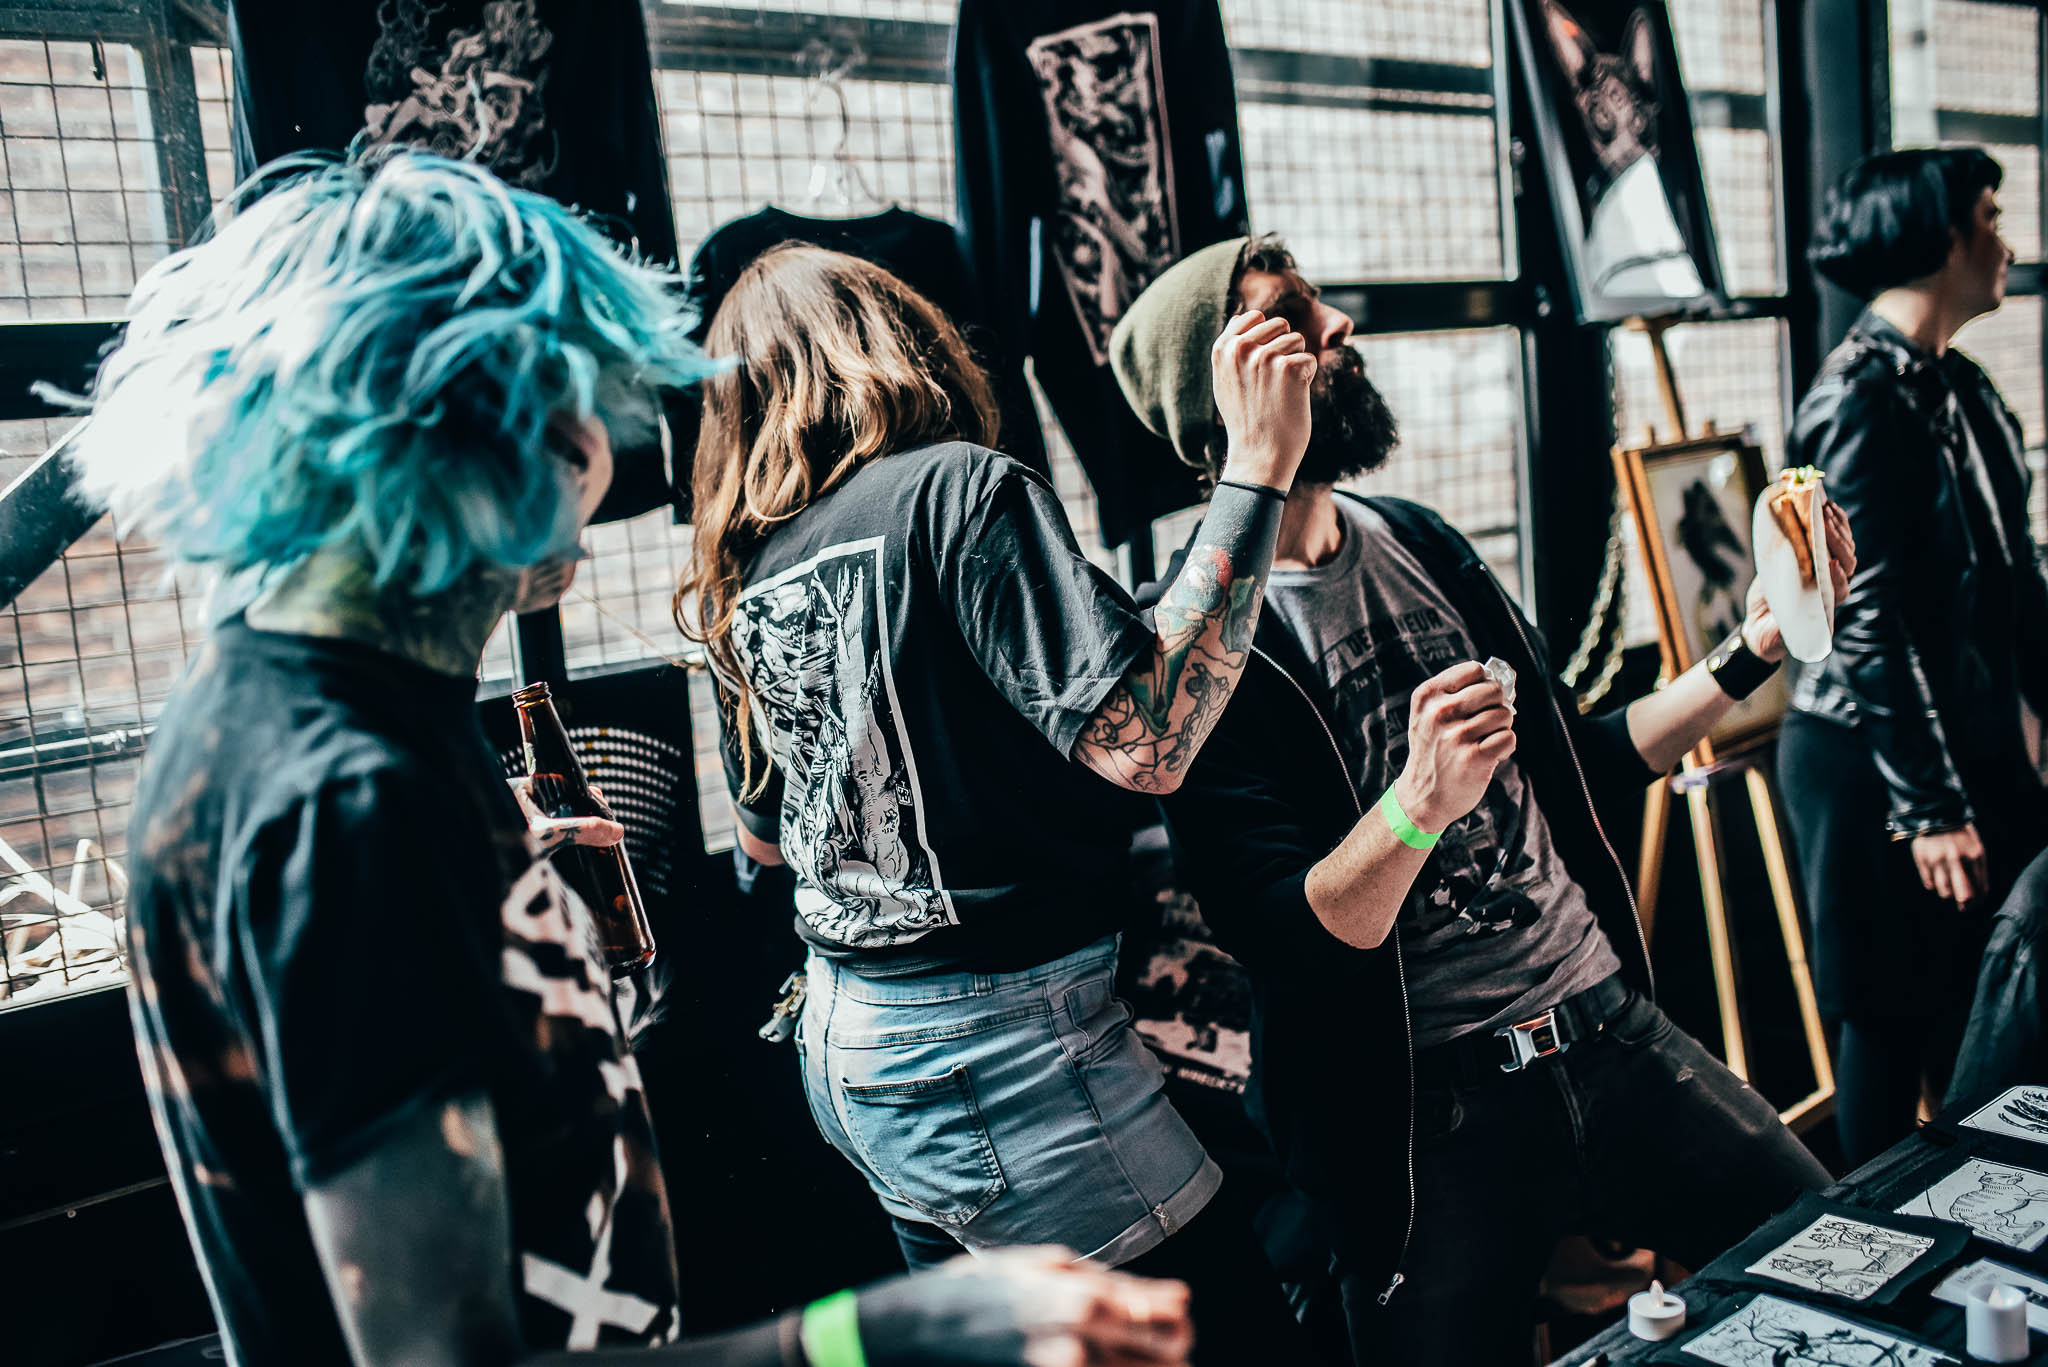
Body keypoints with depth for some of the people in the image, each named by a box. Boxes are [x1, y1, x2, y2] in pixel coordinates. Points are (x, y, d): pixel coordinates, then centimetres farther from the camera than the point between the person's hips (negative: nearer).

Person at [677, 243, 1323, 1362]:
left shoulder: (741, 578, 7)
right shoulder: (958, 488, -14)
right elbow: (1139, 743, -23)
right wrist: (1257, 471, -19)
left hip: (844, 1042, 8)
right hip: (997, 1048, -8)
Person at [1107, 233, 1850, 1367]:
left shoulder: (1419, 545, 9)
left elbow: (1585, 763, 19)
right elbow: (1281, 941, -20)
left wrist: (1752, 648, 12)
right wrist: (1417, 806, -34)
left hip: (1613, 1034, 6)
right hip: (1430, 1121, -6)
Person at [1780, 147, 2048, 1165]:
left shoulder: (1958, 384, 11)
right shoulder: (1863, 399, -16)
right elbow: (1872, 619, -19)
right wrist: (1928, 806, -18)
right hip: (1871, 754, -8)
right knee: (1895, 1014, 4)